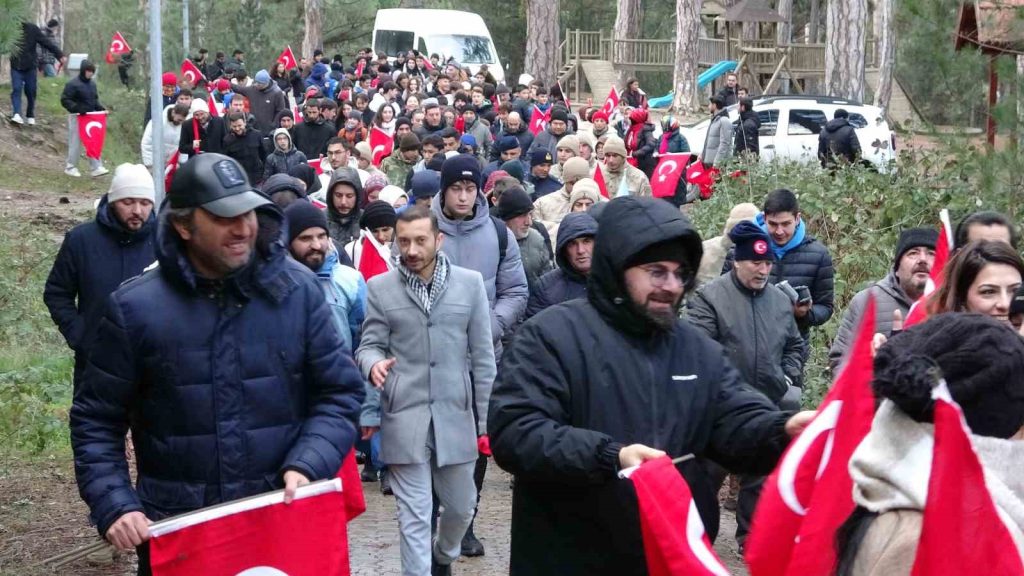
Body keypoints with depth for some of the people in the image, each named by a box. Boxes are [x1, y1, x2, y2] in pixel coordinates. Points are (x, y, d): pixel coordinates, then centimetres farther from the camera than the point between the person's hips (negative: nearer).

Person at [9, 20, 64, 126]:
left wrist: (60, 55, -12)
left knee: (31, 92, 5)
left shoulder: (32, 29, -7)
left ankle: (30, 116, 21)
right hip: (16, 68, 0)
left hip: (30, 66, 0)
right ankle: (16, 114, -23)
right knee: (16, 90, -14)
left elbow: (46, 42, -7)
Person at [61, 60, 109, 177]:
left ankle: (96, 168, 5)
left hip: (90, 117, 6)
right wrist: (77, 108, -25)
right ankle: (70, 167, 14)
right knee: (76, 143, 1)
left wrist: (100, 108, 4)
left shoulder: (92, 84, 10)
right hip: (77, 118, -6)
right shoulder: (73, 84, -11)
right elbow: (65, 100, -14)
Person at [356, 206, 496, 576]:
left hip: (456, 414, 2)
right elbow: (369, 345, 3)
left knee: (461, 506, 16)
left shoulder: (470, 283, 2)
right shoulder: (380, 288, 1)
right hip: (404, 418, -2)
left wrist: (486, 418, 3)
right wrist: (374, 363, -22)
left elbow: (482, 357, 4)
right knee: (414, 515, 0)